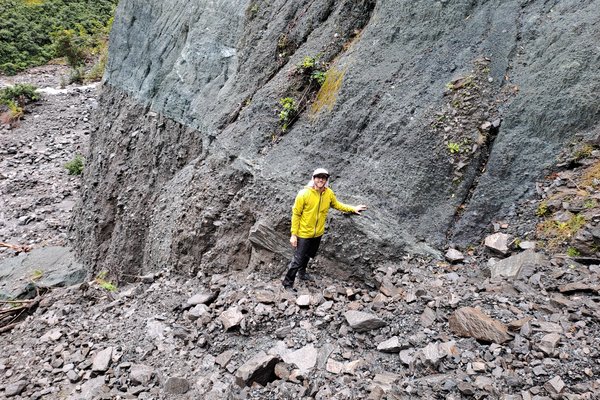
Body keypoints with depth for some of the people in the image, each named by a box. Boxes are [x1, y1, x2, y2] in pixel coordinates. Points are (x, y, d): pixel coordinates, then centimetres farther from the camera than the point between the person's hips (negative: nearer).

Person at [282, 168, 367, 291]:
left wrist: (353, 208, 10)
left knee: (308, 256, 26)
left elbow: (337, 205, 14)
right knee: (298, 260, 0)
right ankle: (288, 283, 17)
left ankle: (302, 273, 51)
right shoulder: (304, 194, -22)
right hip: (304, 234, -5)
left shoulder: (329, 193, -8)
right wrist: (293, 234, -15)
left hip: (318, 233, 5)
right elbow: (296, 214, -16)